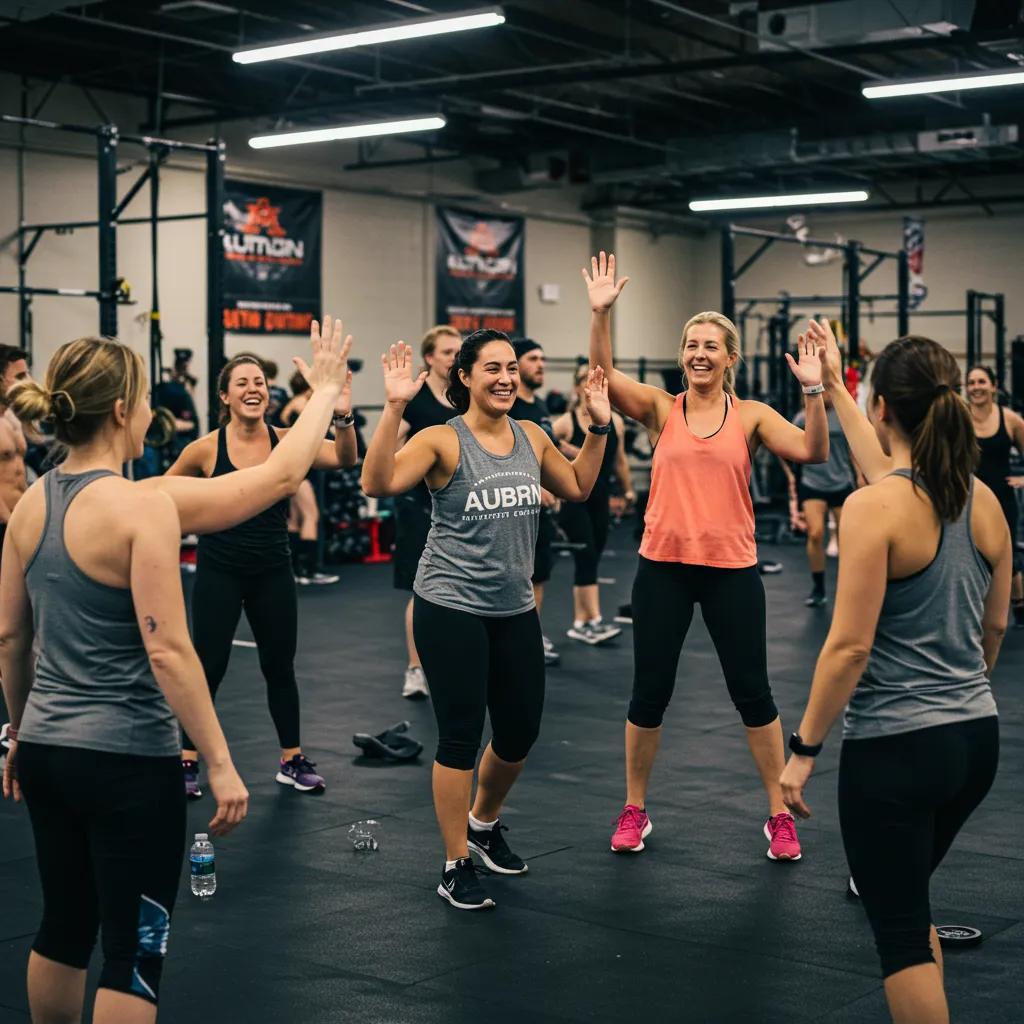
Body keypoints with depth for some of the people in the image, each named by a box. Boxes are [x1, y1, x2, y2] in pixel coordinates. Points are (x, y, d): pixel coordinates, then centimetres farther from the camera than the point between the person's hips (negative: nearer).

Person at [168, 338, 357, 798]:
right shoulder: (205, 449, -10)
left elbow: (343, 458, -23)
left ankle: (292, 761, 24)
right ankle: (187, 761, 15)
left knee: (280, 666, 11)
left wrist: (342, 417, -39)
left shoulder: (286, 441, -7)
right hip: (218, 572, -2)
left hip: (273, 573, 2)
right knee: (208, 668, 0)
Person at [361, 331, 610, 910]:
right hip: (452, 610, -6)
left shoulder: (532, 438, 6)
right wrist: (395, 408, -31)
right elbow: (379, 483, -25)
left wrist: (599, 427, 12)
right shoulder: (443, 440, -11)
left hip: (515, 610, 6)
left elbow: (578, 488, 21)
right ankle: (457, 868, 12)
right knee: (461, 737, -2)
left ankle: (483, 824, 42)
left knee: (521, 731, 14)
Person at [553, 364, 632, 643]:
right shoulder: (565, 423, -10)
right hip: (574, 498, -5)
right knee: (586, 558, -10)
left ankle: (579, 624, 17)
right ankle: (594, 621, -9)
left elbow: (620, 460, 17)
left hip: (601, 500, 5)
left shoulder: (615, 422, 4)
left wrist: (628, 489, 24)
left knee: (590, 561, 9)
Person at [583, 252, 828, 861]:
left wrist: (814, 391, -23)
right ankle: (635, 811, 24)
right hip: (663, 566, 1)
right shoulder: (660, 408, 2)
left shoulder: (752, 416, 1)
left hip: (732, 570, 0)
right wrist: (601, 313, -23)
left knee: (753, 693, 7)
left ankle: (781, 815, 21)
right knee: (650, 693, 8)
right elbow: (604, 374, -12)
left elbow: (812, 452, -12)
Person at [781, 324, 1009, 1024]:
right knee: (907, 902, 26)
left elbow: (850, 646, -19)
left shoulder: (872, 509, -18)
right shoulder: (984, 500, 2)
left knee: (901, 929, 5)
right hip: (976, 737, 8)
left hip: (895, 747, -7)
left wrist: (805, 748, -11)